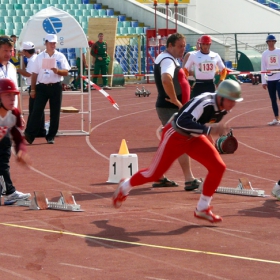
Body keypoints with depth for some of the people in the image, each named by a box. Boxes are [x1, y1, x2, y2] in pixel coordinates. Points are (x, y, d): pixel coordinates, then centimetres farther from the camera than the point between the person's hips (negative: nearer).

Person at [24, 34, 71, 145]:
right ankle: (29, 135, -12)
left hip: (56, 87, 1)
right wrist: (33, 89, 1)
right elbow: (34, 74, 5)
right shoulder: (40, 57, 4)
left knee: (55, 113, 3)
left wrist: (57, 71, -20)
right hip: (42, 87, -1)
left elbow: (66, 72, 1)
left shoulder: (60, 56, 4)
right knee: (37, 111, -8)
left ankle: (51, 136, 12)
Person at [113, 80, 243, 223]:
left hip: (194, 138, 7)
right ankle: (125, 186, 35)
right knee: (154, 173, 5)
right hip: (175, 136, -7)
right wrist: (208, 130, -55)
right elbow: (182, 122, -49)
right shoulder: (205, 103, -35)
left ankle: (202, 209, 4)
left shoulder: (224, 106, -10)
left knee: (218, 167, -9)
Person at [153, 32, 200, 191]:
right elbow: (166, 79, -37)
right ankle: (190, 180, -13)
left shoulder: (169, 59, 17)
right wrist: (176, 101, -29)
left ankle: (159, 178, 21)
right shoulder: (168, 60, -17)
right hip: (170, 108, -11)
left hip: (171, 107, 11)